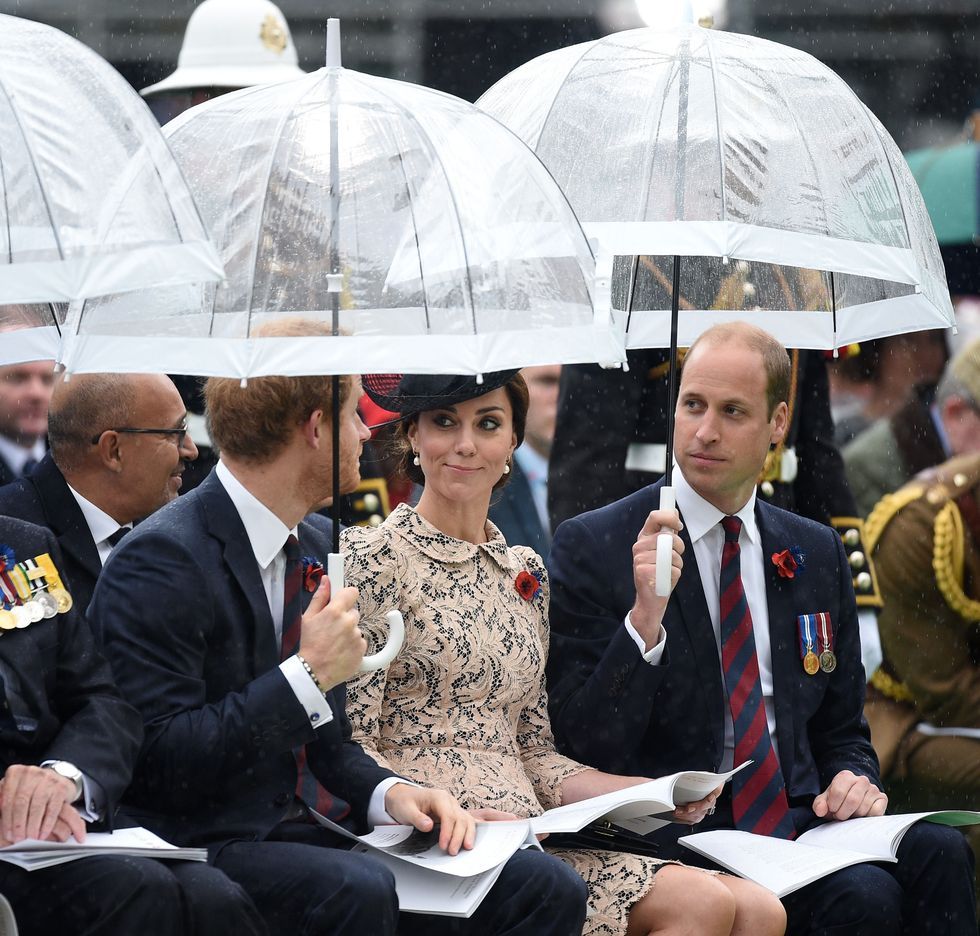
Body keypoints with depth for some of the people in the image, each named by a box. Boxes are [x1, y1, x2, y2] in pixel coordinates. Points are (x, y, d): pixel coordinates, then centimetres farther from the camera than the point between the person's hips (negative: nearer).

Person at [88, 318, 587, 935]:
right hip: (207, 849, -8)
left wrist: (387, 793, 0)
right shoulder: (162, 561, -13)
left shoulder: (312, 548, 15)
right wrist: (308, 675, -19)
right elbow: (160, 763, -21)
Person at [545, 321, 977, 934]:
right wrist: (644, 621, -20)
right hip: (676, 833, -5)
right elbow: (585, 750, -6)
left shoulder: (818, 555, 16)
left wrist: (854, 779, 0)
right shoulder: (593, 548, 0)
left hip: (799, 816, 5)